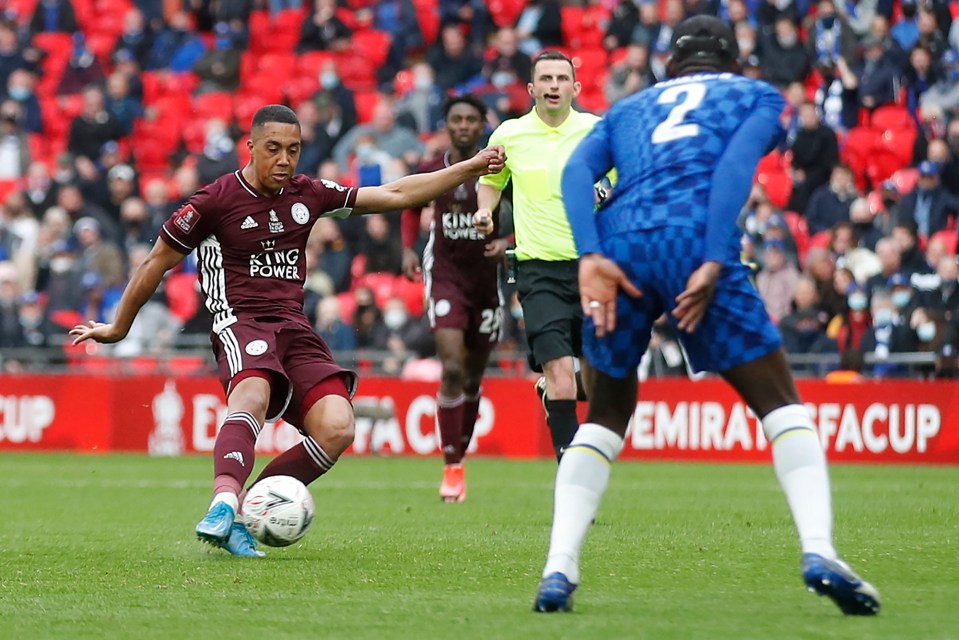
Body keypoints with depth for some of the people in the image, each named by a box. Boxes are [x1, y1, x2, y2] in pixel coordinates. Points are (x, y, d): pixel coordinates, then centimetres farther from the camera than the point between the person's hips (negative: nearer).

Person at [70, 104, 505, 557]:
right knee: (253, 393, -39)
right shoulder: (216, 201, -1)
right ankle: (225, 501, -60)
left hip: (293, 329, 5)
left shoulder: (307, 195, 12)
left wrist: (471, 168, 15)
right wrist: (117, 328, 20)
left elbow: (395, 195, 19)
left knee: (336, 427, -20)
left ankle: (246, 514, -15)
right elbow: (157, 263, 11)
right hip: (239, 323, -5)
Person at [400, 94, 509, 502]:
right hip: (445, 274, -1)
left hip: (486, 277, 1)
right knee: (452, 367, -18)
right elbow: (412, 208, 18)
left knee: (473, 377, 11)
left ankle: (461, 454, 30)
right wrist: (408, 249, 3)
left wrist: (508, 243, -15)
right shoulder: (431, 172, -1)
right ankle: (452, 468, -15)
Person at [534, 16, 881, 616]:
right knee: (780, 404, 7)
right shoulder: (758, 95, 24)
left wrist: (592, 257, -3)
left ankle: (558, 571, 5)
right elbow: (737, 162, 2)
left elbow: (576, 171, 10)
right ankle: (820, 553, -13)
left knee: (605, 417, 20)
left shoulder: (630, 108, 32)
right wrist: (715, 265, -9)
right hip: (694, 240, -3)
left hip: (620, 243, 3)